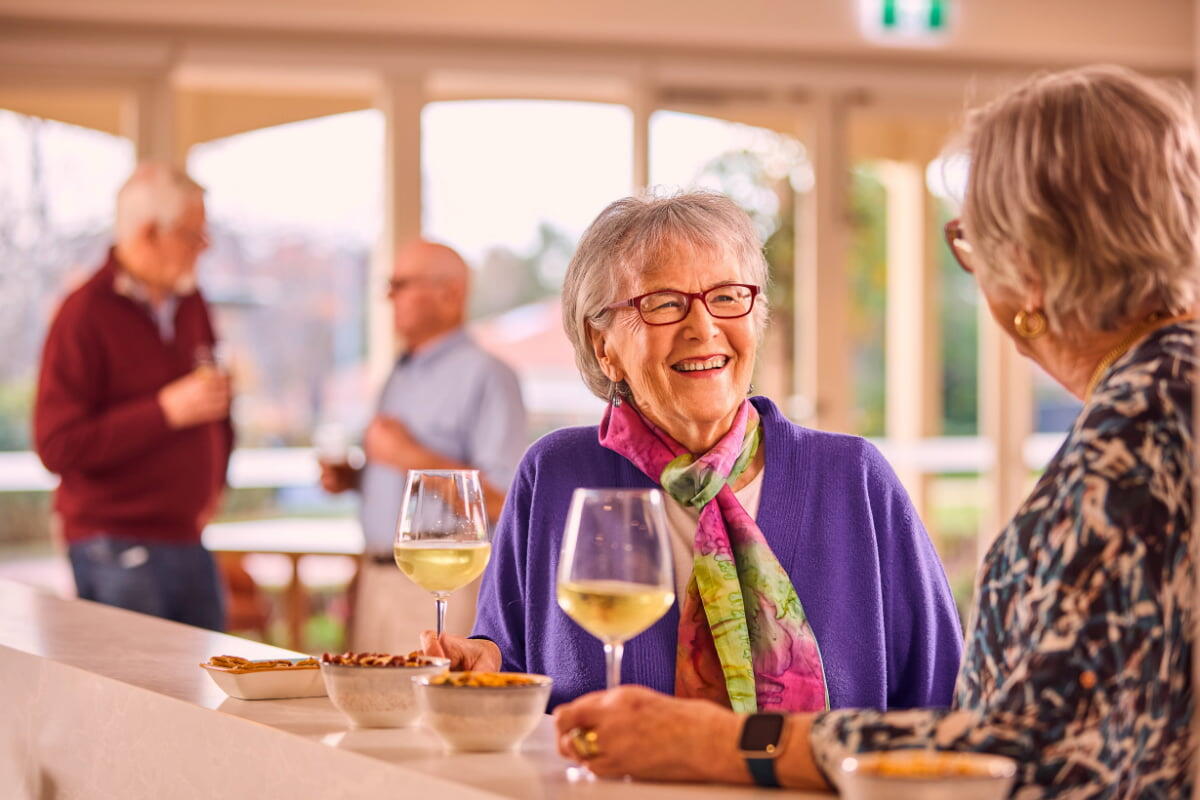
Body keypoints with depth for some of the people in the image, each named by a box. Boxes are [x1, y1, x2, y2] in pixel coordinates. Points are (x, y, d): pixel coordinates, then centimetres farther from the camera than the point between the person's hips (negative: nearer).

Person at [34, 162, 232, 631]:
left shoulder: (188, 302, 12)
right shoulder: (85, 315, -11)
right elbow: (57, 447, -17)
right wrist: (168, 411, -19)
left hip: (188, 539, 7)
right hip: (117, 551, -7)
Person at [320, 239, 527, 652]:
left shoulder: (485, 376, -9)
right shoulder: (401, 374, 18)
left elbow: (503, 498, -18)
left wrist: (411, 456, -18)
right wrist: (352, 478, 8)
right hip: (377, 580, 8)